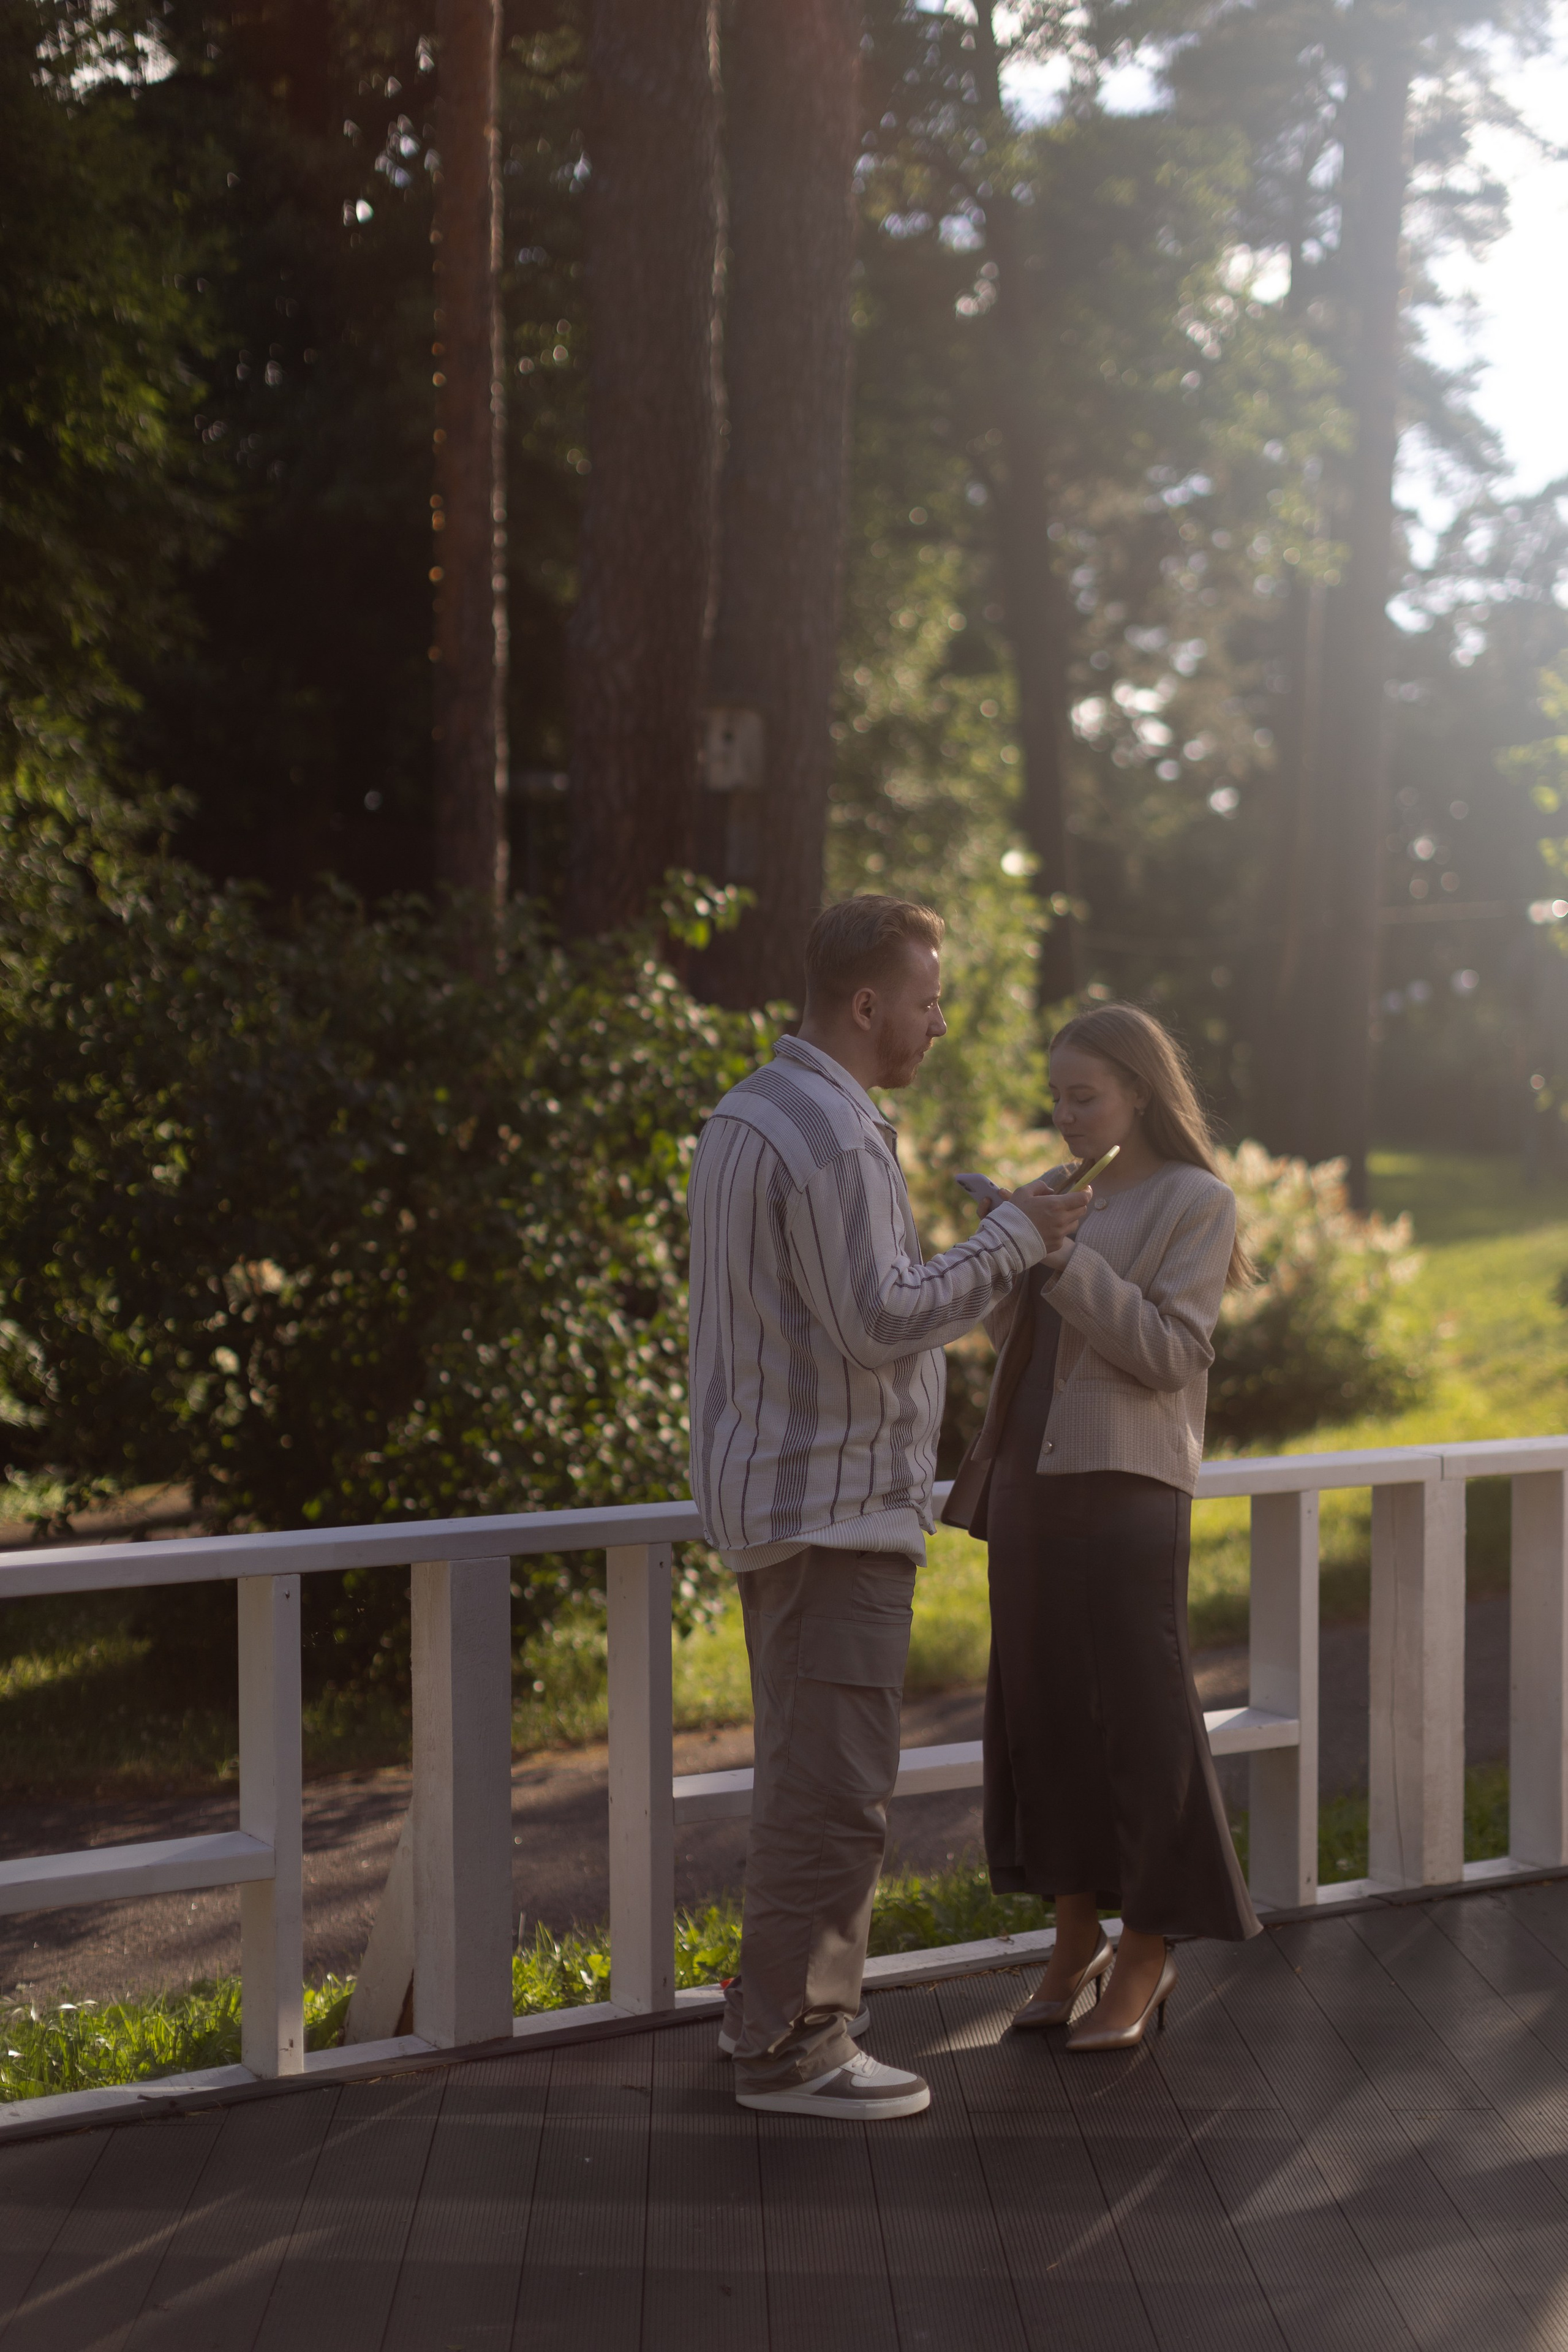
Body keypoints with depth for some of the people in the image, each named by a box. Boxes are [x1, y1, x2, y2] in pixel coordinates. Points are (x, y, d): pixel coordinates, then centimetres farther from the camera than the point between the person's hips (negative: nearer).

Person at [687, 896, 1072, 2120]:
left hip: (774, 1496, 11)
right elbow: (882, 1319, -23)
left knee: (808, 1775, 18)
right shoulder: (831, 1139, -19)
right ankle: (790, 2045, 1)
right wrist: (1011, 1237, -14)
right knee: (836, 1788, -5)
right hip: (834, 1503, -11)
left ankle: (781, 2004, 26)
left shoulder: (747, 1116, 14)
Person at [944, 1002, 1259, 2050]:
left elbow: (1168, 1352, -13)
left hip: (1122, 1490, -7)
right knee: (1043, 1709, 8)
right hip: (1029, 1481, 7)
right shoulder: (1072, 1197, 16)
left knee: (1136, 1715, -3)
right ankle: (1076, 1934, 19)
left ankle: (1147, 1955, 8)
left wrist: (1065, 1261, -18)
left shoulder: (1196, 1202, -3)